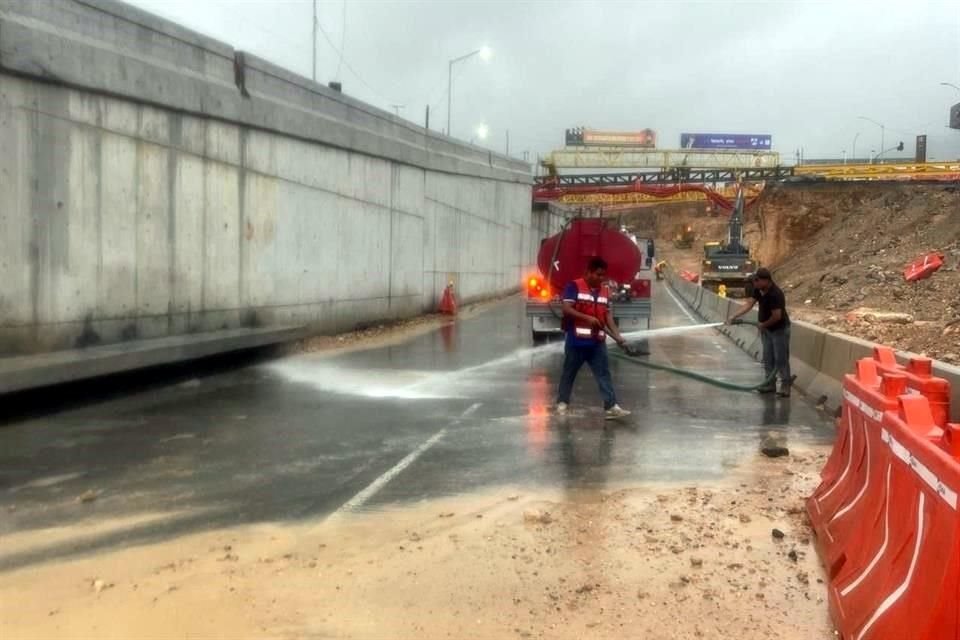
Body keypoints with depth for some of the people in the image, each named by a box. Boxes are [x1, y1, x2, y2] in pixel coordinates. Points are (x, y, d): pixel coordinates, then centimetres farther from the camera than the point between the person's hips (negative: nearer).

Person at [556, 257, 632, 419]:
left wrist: (618, 336, -1)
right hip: (576, 340, -5)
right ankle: (562, 402, 23)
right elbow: (566, 309, -15)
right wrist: (588, 318, -23)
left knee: (604, 374, 2)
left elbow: (608, 315, 10)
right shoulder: (574, 286, -8)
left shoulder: (605, 291, 10)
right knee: (569, 373, 9)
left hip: (597, 342, 5)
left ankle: (611, 407, 1)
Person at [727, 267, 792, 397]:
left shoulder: (775, 294, -31)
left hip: (779, 329, -9)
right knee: (768, 358, 14)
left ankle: (785, 386, 8)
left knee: (781, 359, -2)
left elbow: (777, 316, -30)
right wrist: (734, 316, -12)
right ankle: (770, 384, 24)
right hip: (766, 329, 9)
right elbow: (749, 304, -3)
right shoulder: (759, 290, -5)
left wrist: (763, 325, -14)